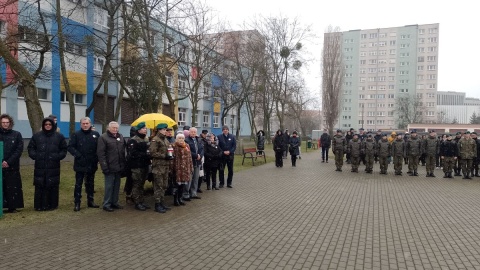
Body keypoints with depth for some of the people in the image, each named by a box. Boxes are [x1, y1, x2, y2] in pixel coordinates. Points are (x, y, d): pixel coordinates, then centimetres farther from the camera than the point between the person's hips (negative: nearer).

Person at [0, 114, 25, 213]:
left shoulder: (17, 135, 5)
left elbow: (19, 150, -1)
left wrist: (9, 162, -10)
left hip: (13, 167, -1)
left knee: (13, 187, 1)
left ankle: (12, 206, 9)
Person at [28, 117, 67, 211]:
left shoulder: (59, 136, 6)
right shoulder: (37, 136, 8)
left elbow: (64, 150, 8)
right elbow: (30, 148, 12)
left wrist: (58, 156, -7)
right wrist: (34, 155, -4)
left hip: (53, 167, -1)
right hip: (40, 167, 1)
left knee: (52, 186, 2)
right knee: (39, 186, 2)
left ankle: (52, 204, 11)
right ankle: (39, 205, 11)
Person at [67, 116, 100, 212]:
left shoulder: (96, 134, 4)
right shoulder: (76, 135, -2)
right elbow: (70, 147, -6)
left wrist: (96, 158, -6)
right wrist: (78, 155, -16)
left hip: (92, 164, 3)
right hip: (80, 164, -3)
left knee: (90, 184, 14)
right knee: (78, 184, 2)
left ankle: (90, 201, 24)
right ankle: (77, 203, 8)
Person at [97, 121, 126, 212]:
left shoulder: (120, 137, 13)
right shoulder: (103, 137, -6)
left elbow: (124, 151, 17)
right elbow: (101, 153, -11)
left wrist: (124, 164, 11)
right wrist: (104, 167, -17)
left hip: (119, 167, 6)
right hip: (110, 167, -6)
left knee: (117, 186, 13)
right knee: (109, 186, -1)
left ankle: (114, 202, 23)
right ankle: (106, 204, 9)